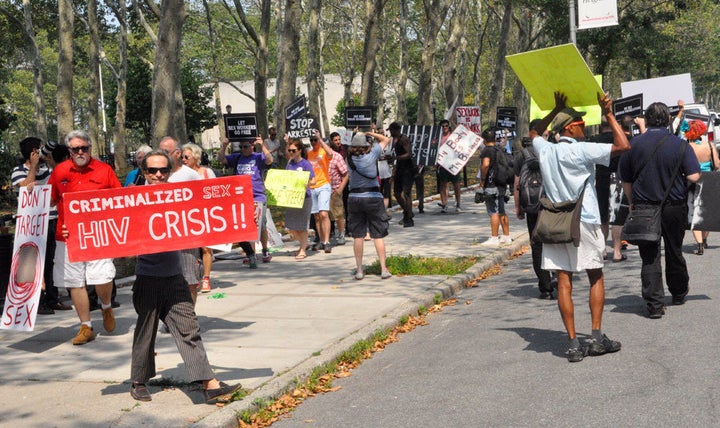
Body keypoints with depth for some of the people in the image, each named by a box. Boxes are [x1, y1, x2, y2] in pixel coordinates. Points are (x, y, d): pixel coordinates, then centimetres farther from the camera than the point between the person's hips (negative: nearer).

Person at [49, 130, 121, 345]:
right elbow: (50, 200, 16)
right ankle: (86, 327, 18)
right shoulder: (60, 171, 8)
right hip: (67, 235, 3)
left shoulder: (104, 169, 2)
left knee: (103, 276, -14)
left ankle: (106, 307, 20)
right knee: (75, 282, 5)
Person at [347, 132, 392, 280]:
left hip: (354, 199, 2)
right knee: (378, 235, 3)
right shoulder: (371, 155, -8)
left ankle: (359, 270, 6)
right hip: (373, 197, -2)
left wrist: (358, 135, 16)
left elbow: (351, 149, 23)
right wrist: (369, 133, 8)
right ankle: (383, 269, 2)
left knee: (358, 236, 6)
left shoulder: (350, 158, -1)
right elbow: (386, 140, 4)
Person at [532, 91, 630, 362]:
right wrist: (608, 114, -7)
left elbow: (535, 133, 29)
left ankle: (574, 344, -1)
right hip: (584, 223, -4)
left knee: (563, 282, 1)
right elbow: (623, 146, -14)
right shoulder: (582, 151, -11)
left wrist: (556, 110, 26)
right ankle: (597, 337, 7)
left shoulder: (545, 150, 5)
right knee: (596, 278, 11)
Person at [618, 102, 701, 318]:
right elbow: (694, 177, -14)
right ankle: (679, 294, 37)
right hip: (674, 207, 0)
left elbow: (625, 180, 1)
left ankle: (654, 304, -3)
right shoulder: (679, 145, -8)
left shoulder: (633, 145, -4)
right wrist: (678, 180, 8)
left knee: (649, 257, 4)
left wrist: (633, 203, 15)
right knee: (674, 252, 18)